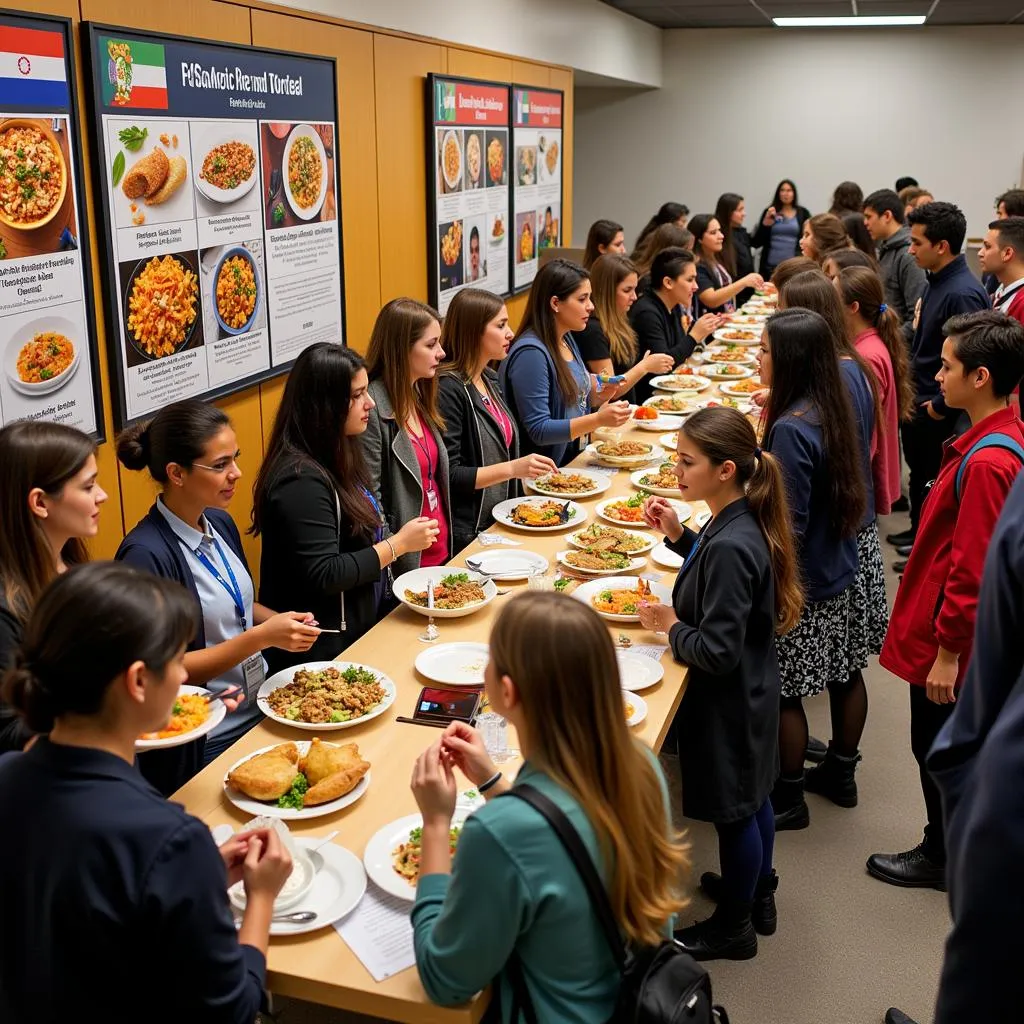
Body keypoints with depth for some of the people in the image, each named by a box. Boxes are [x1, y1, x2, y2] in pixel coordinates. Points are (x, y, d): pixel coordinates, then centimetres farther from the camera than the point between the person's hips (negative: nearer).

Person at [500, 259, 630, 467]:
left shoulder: (567, 339, 10)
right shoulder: (531, 352, -18)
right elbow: (538, 430, -20)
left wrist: (596, 396, 2)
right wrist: (599, 419, -27)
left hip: (575, 461, 8)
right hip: (548, 471, -8)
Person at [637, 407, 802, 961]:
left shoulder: (730, 545, -32)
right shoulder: (740, 522, -4)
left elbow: (717, 651, -31)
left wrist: (671, 627, -14)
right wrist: (678, 535, 2)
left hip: (729, 699, -9)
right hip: (752, 688, 9)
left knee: (734, 809, 10)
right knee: (753, 796, 25)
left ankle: (733, 927, 31)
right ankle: (757, 893, 47)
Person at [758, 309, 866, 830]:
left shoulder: (791, 430, -25)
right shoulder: (832, 410, 1)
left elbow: (790, 527, -24)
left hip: (800, 585, -9)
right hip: (836, 572, 9)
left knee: (782, 691, 6)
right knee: (838, 673, 21)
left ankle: (788, 799, 21)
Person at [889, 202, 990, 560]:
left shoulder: (962, 293, -25)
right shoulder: (936, 282, 5)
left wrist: (940, 406, -19)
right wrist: (912, 387, 14)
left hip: (938, 415, -9)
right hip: (918, 404, 9)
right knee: (920, 476, 24)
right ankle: (919, 533, 42)